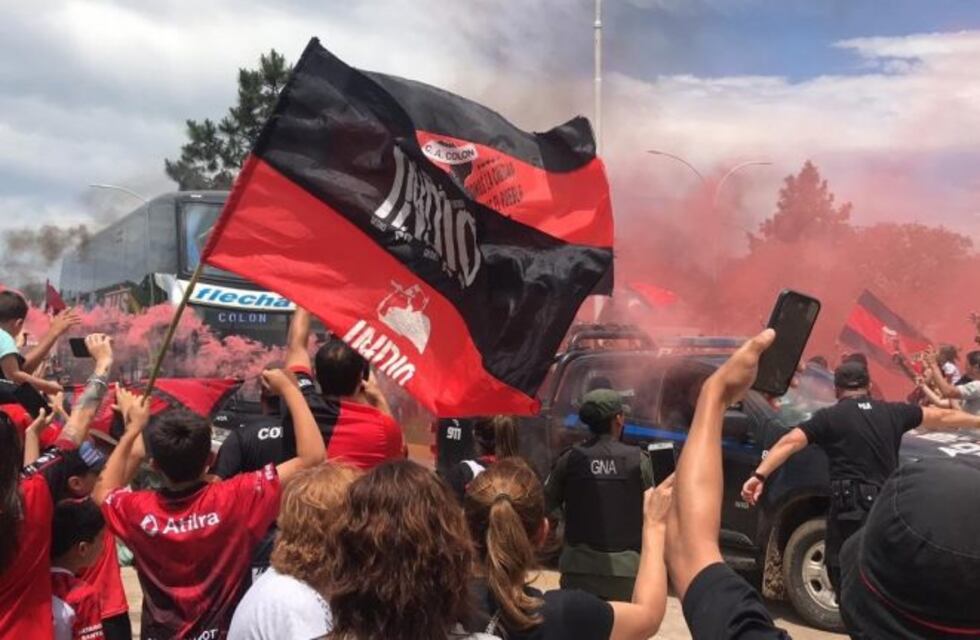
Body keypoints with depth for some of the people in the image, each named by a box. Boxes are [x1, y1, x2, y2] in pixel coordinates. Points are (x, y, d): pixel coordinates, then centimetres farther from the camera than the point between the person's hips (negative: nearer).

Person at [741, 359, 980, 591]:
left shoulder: (829, 417, 0)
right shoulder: (893, 412, 13)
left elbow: (790, 442, -12)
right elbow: (942, 416, 28)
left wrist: (760, 475, -16)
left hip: (850, 508, -5)